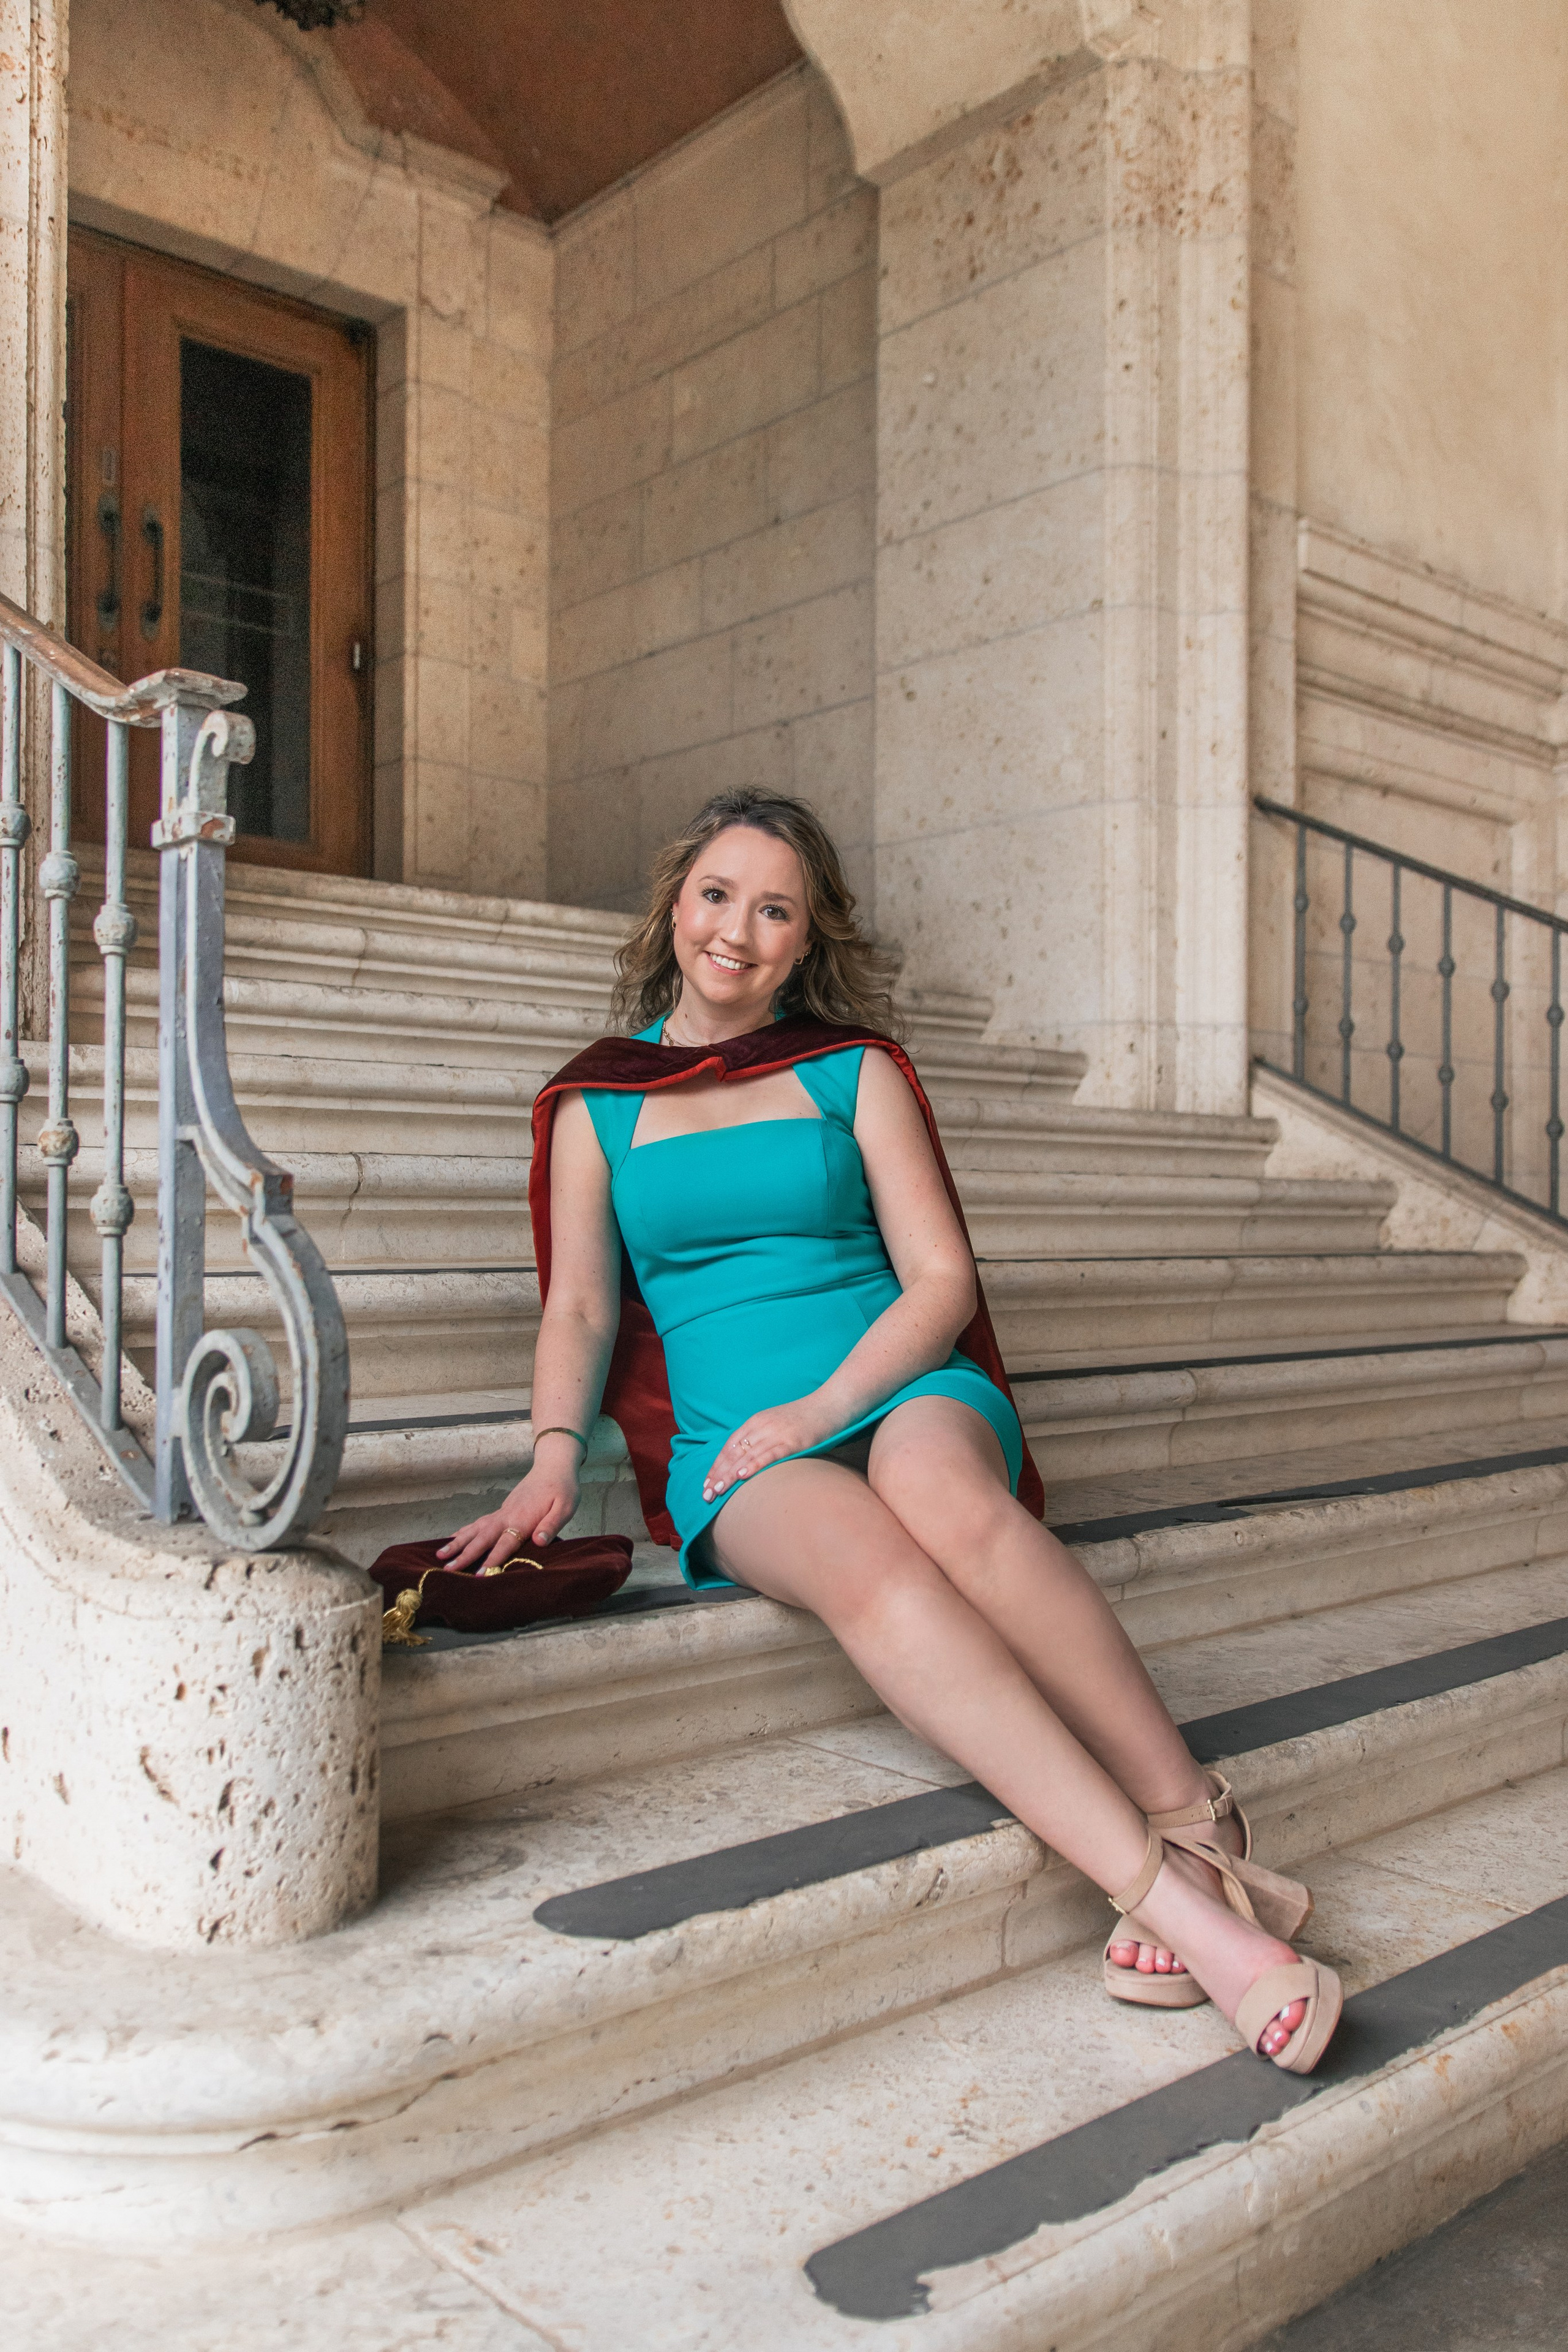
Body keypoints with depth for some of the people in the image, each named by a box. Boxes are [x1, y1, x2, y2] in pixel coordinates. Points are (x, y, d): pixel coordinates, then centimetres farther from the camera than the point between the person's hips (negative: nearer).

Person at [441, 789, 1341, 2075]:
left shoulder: (855, 1073, 12)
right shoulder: (595, 1105, 16)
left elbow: (942, 1279, 4)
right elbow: (580, 1307, 11)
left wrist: (825, 1404, -11)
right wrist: (555, 1458, -8)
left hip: (903, 1389, 1)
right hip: (734, 1452, 0)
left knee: (940, 1491, -37)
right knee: (868, 1564, -35)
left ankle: (1197, 1822, -31)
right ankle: (1176, 1894, -41)